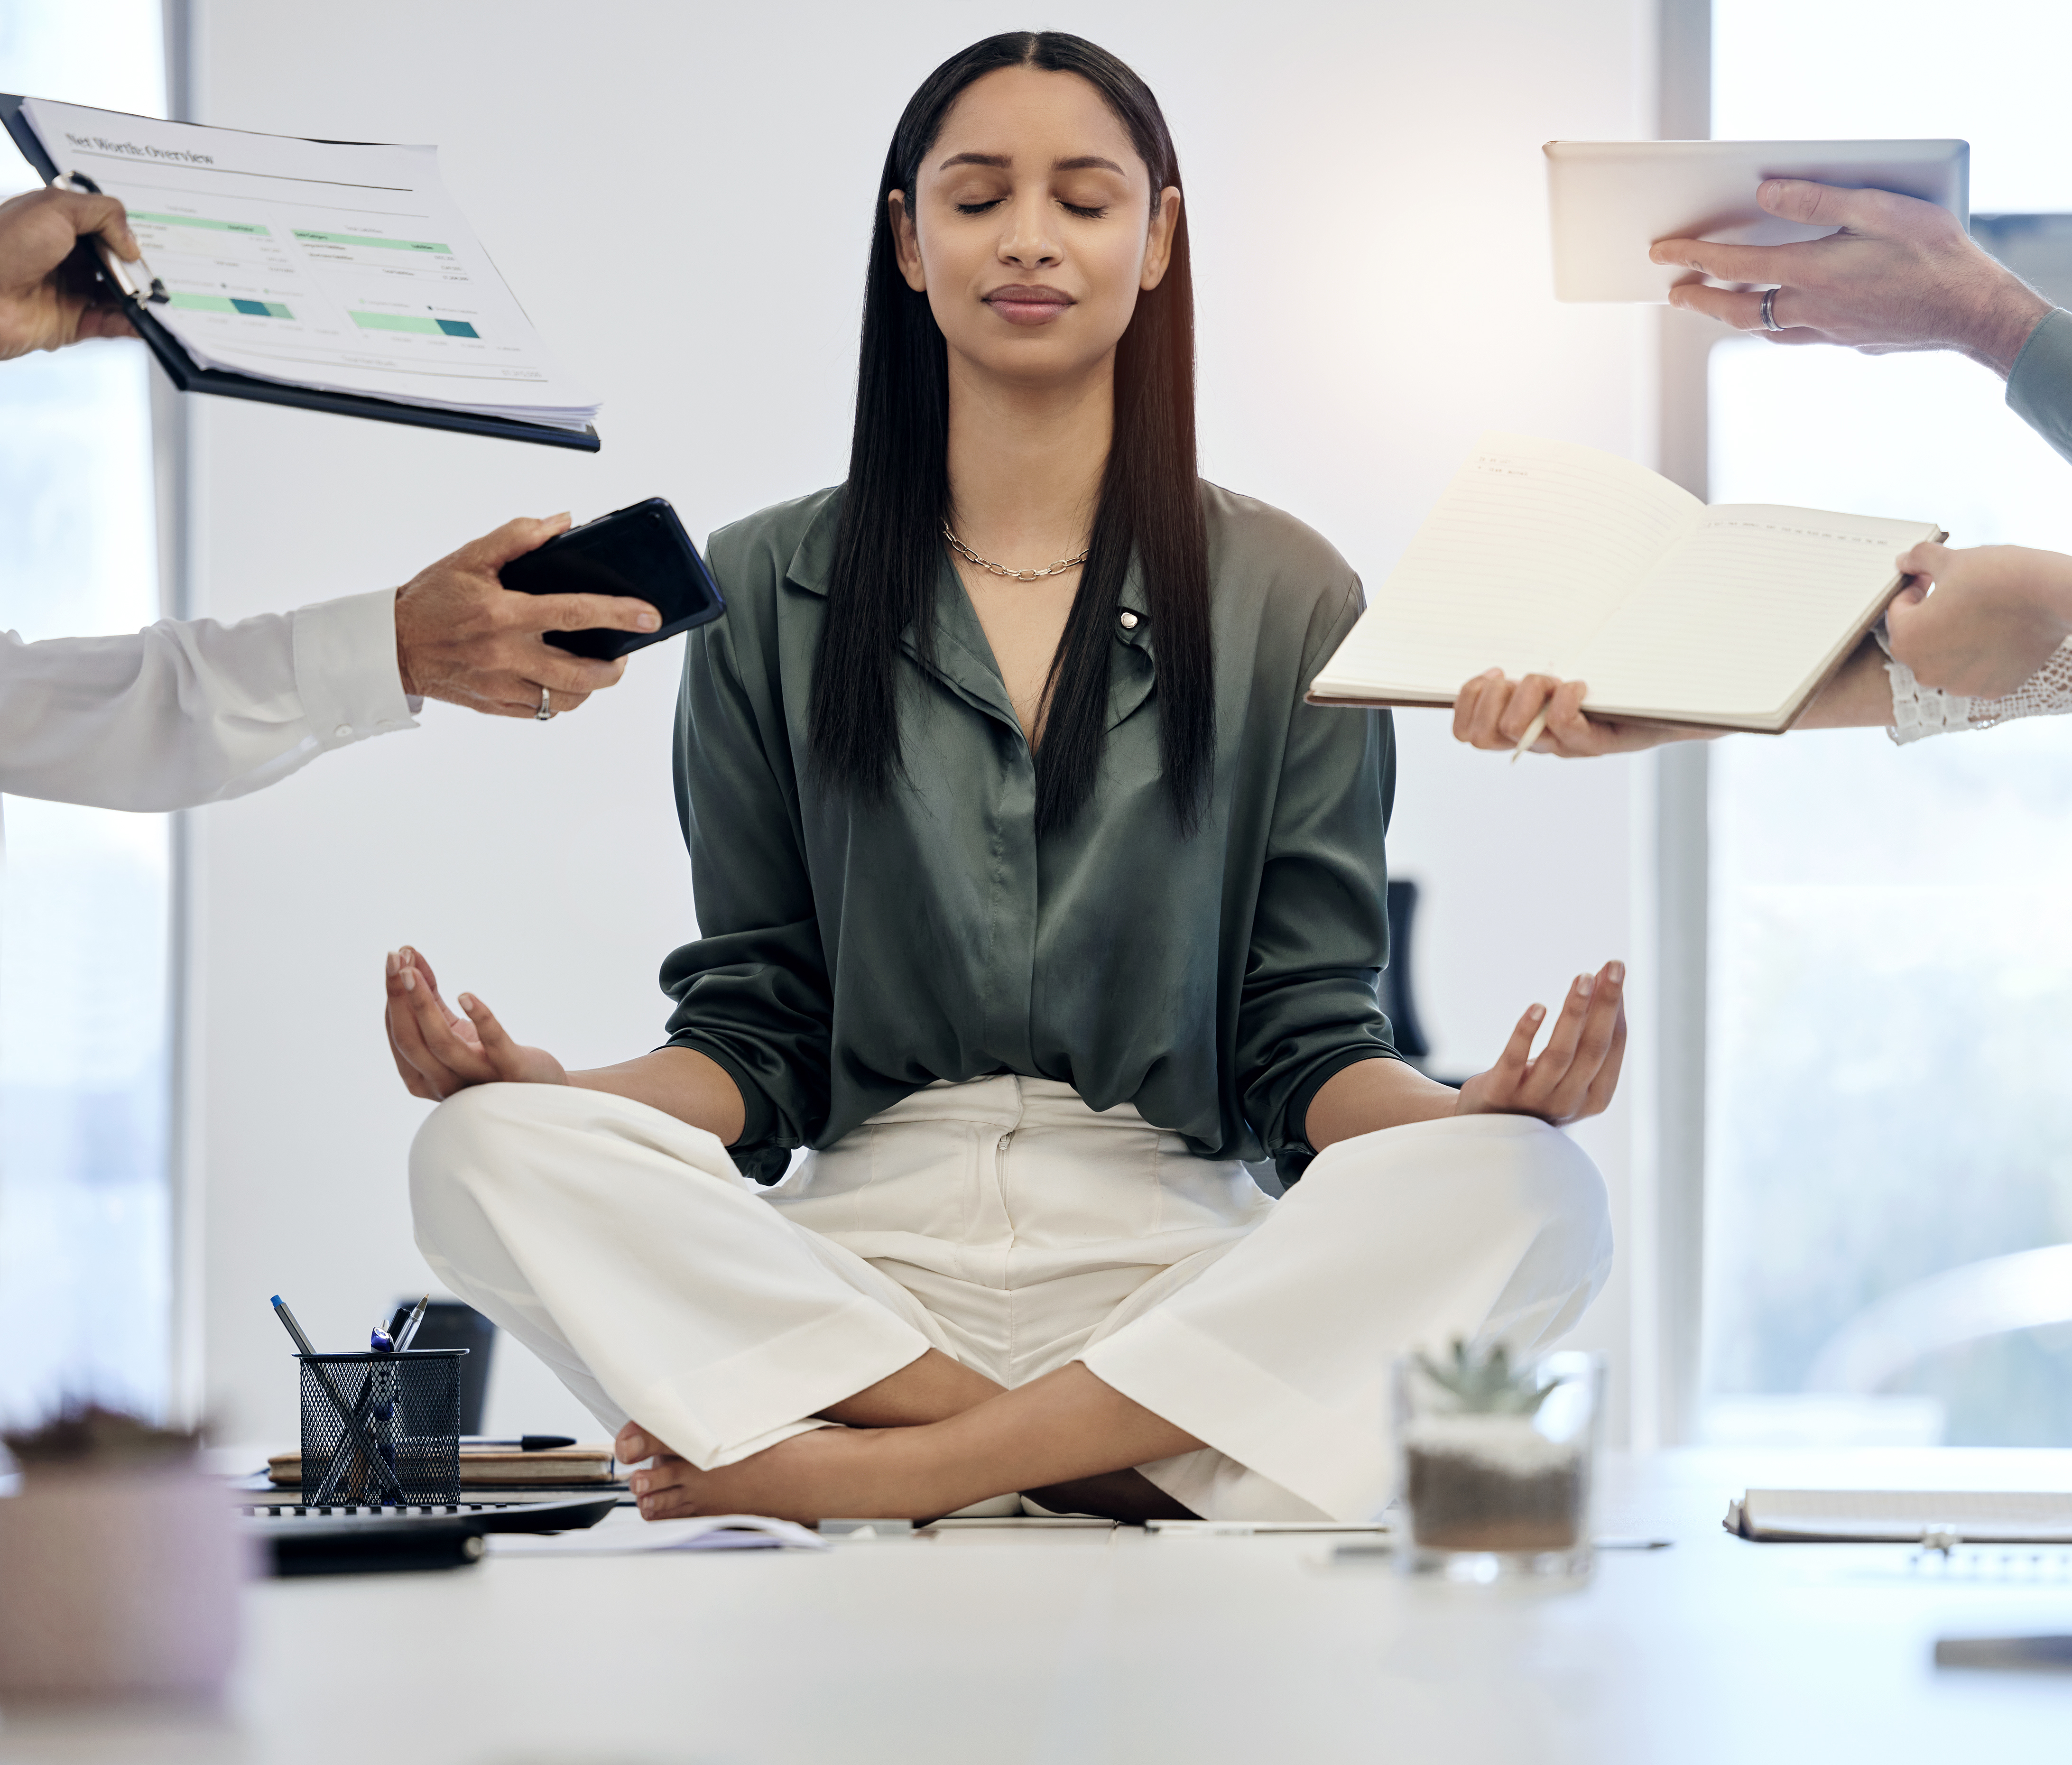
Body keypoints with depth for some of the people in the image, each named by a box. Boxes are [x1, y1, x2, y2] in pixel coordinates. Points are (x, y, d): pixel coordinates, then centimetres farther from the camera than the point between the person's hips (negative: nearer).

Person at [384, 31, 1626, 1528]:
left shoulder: (1288, 600, 11)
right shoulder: (771, 592, 12)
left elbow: (1309, 1043, 7)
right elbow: (755, 1035, 10)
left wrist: (1466, 1111, -16)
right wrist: (547, 1085, -11)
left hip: (1172, 1262, 0)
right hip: (856, 1256, 0)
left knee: (1529, 1195, -30)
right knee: (491, 1155, -28)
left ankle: (889, 1466, -28)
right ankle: (1126, 1469, -29)